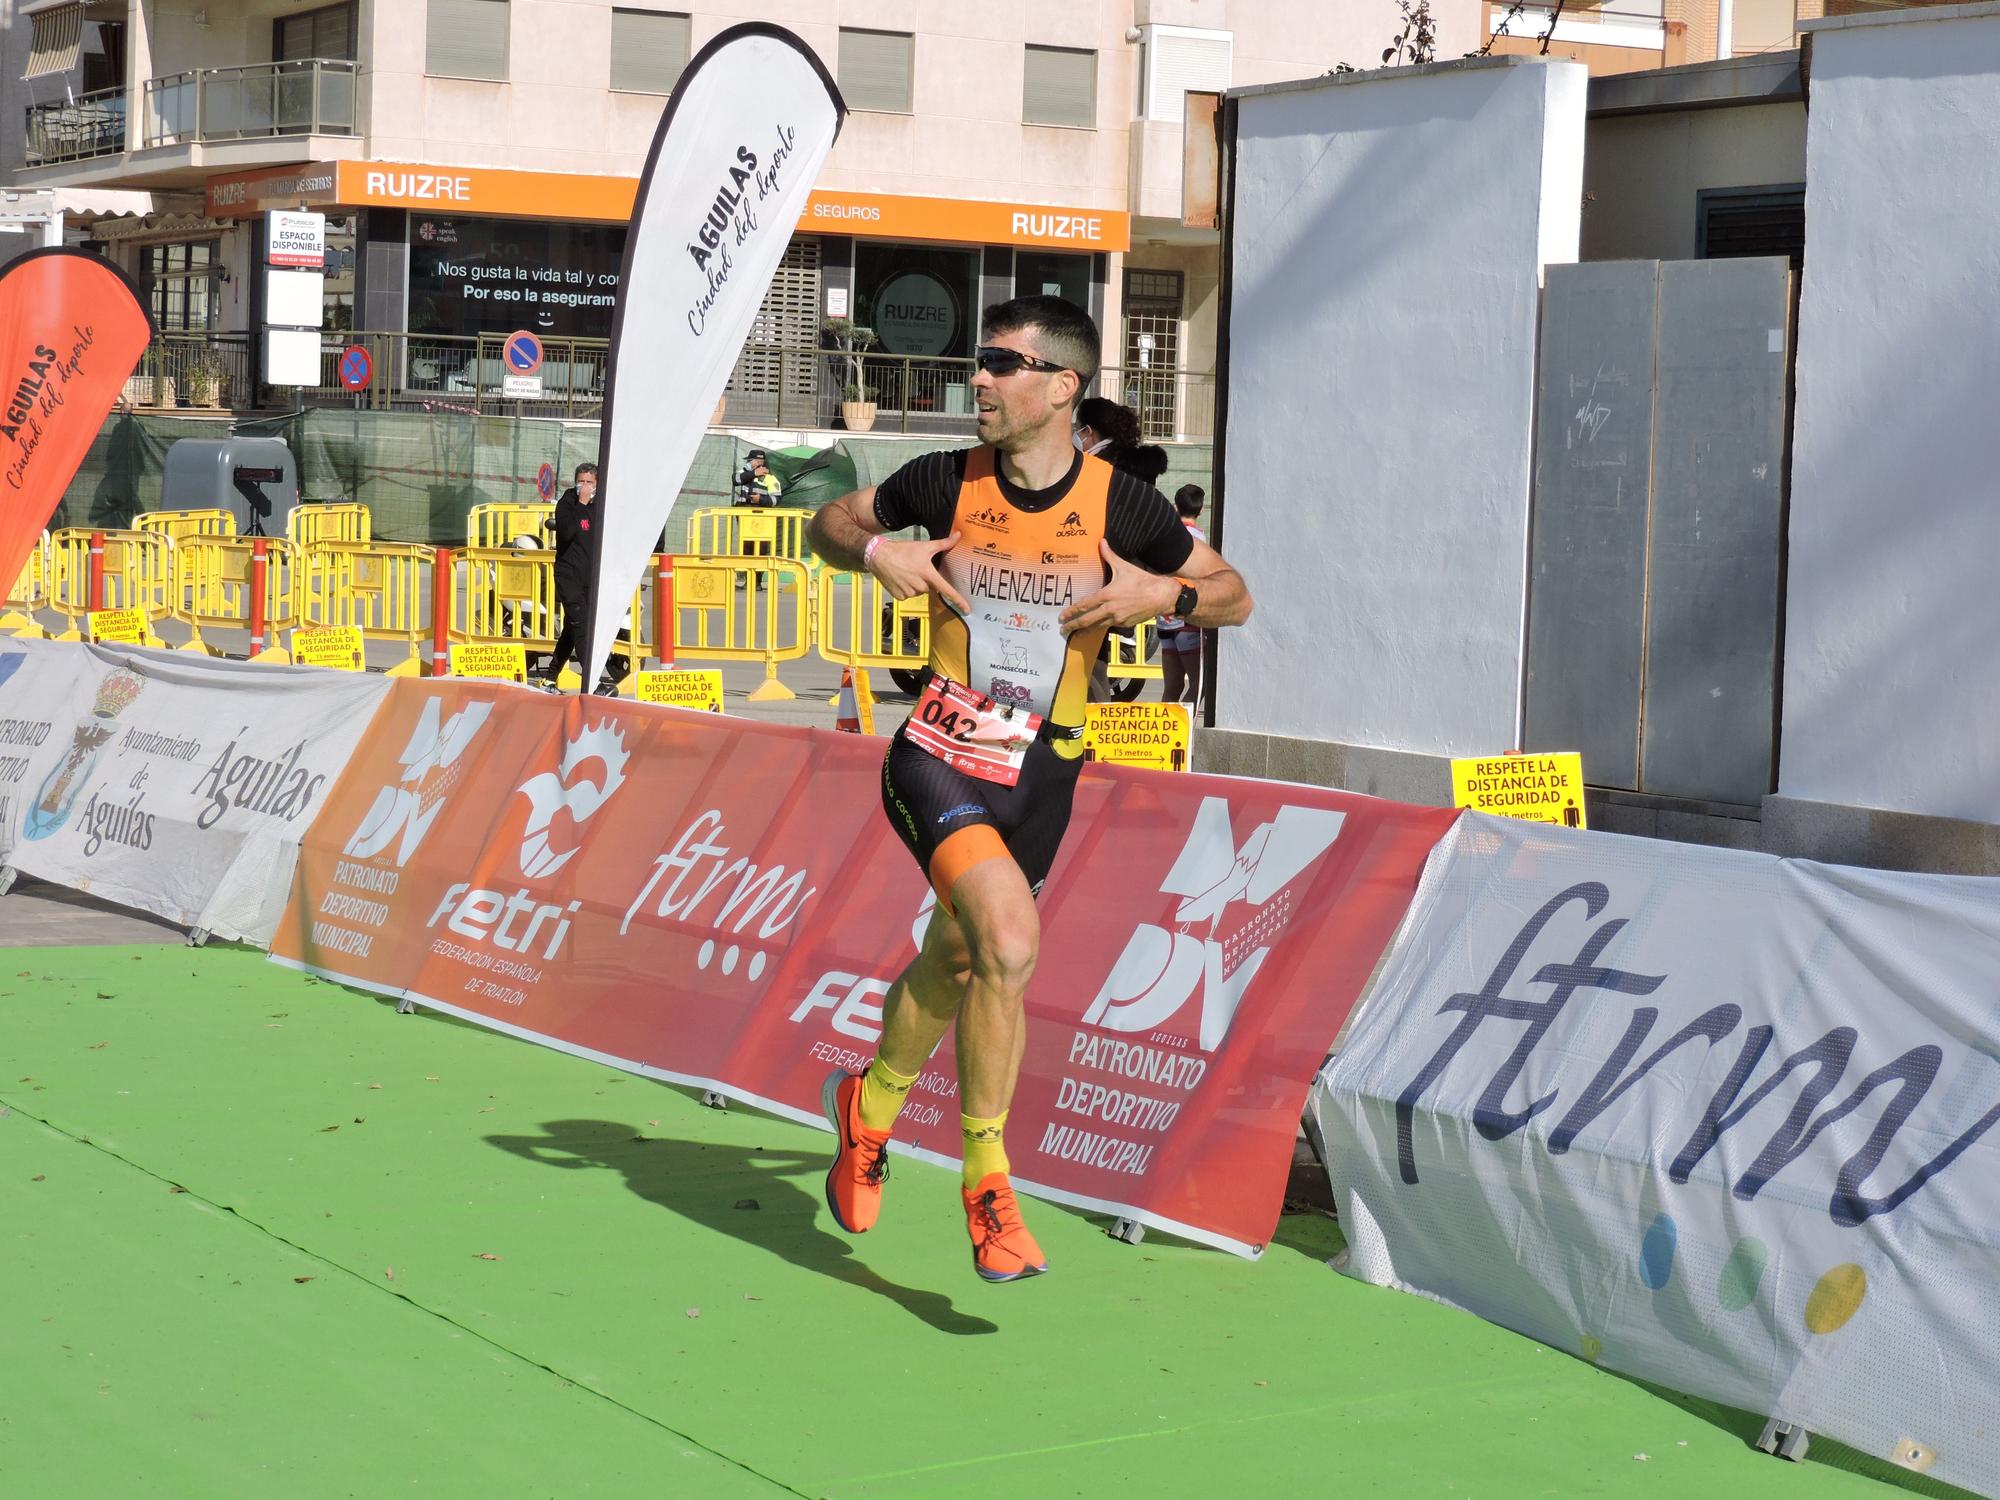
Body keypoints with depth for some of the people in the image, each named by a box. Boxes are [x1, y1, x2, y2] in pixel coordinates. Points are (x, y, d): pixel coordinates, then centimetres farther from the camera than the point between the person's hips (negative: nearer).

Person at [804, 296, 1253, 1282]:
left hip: (1041, 775, 2)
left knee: (955, 964, 16)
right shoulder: (945, 482, -3)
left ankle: (870, 1107, 48)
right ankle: (985, 1176, -9)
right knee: (1010, 940, -24)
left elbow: (1234, 596, 6)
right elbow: (830, 523, 13)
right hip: (939, 757, -2)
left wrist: (1163, 593, -15)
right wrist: (875, 550, -8)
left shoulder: (1118, 502, -3)